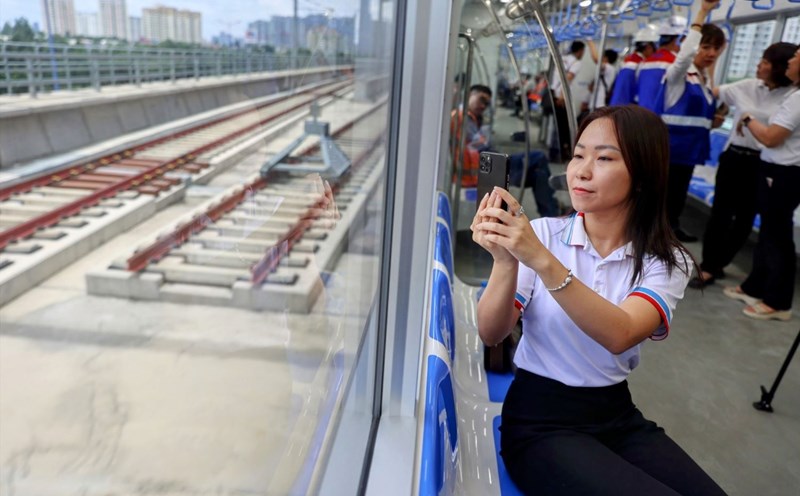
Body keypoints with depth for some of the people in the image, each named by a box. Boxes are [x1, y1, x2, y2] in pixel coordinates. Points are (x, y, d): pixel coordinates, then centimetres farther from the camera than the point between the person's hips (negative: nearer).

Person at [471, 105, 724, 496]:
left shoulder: (667, 261, -3)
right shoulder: (541, 233, -5)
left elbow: (620, 335, -25)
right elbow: (490, 335, -12)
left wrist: (542, 261, -37)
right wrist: (505, 262, -30)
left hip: (618, 416, 3)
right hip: (539, 420, -2)